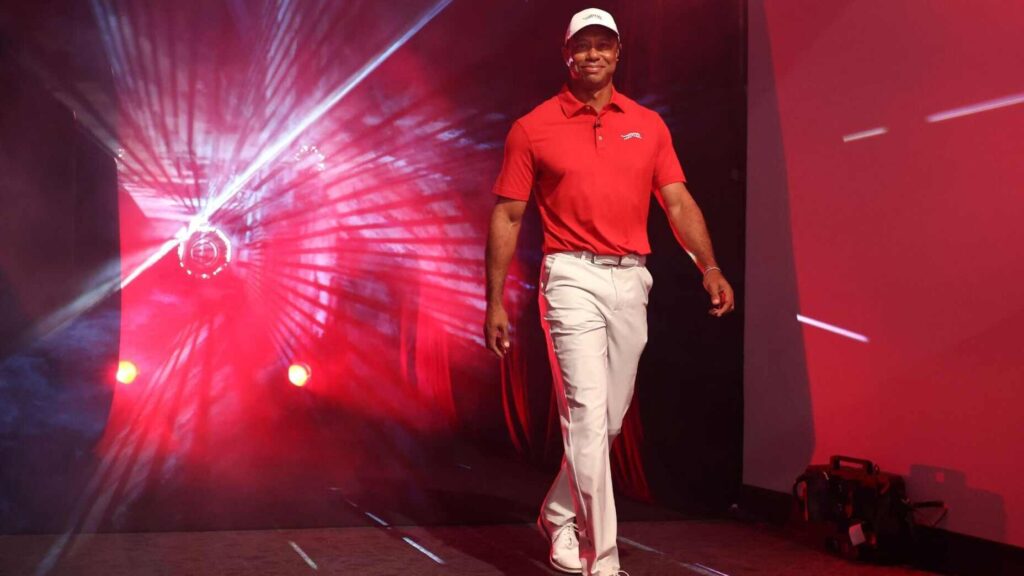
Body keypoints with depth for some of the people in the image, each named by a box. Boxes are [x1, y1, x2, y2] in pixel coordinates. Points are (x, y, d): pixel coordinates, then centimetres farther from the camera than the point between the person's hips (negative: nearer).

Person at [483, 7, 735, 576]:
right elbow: (506, 216, 3)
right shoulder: (532, 128, 3)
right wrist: (495, 301, -2)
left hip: (631, 280, 4)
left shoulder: (648, 125, 11)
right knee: (587, 413, -12)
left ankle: (559, 514, 34)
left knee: (610, 417, 11)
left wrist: (709, 267, -11)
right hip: (573, 278, -4)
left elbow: (678, 201, 5)